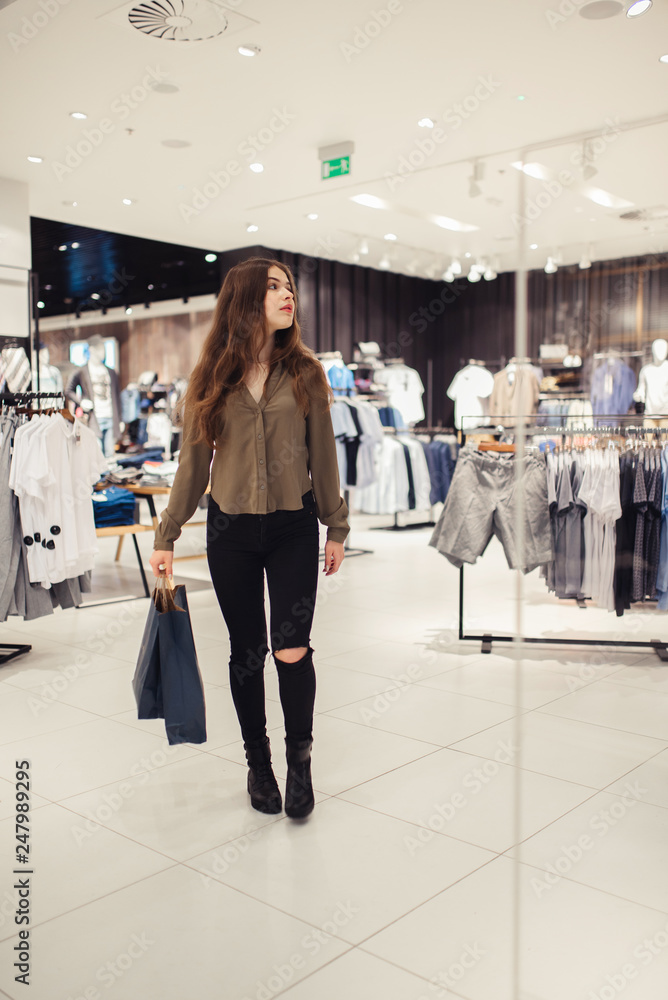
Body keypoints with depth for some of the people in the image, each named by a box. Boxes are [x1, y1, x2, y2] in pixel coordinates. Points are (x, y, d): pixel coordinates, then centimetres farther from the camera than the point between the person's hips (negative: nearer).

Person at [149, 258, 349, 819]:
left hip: (294, 527, -1)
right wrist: (167, 537, 6)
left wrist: (336, 527, 8)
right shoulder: (211, 379, 3)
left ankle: (300, 761, 16)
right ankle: (258, 761, 27)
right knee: (247, 651, 9)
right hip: (230, 530, 1)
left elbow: (323, 456, 6)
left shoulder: (305, 373, 2)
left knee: (292, 650, -7)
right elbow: (193, 464, 6)